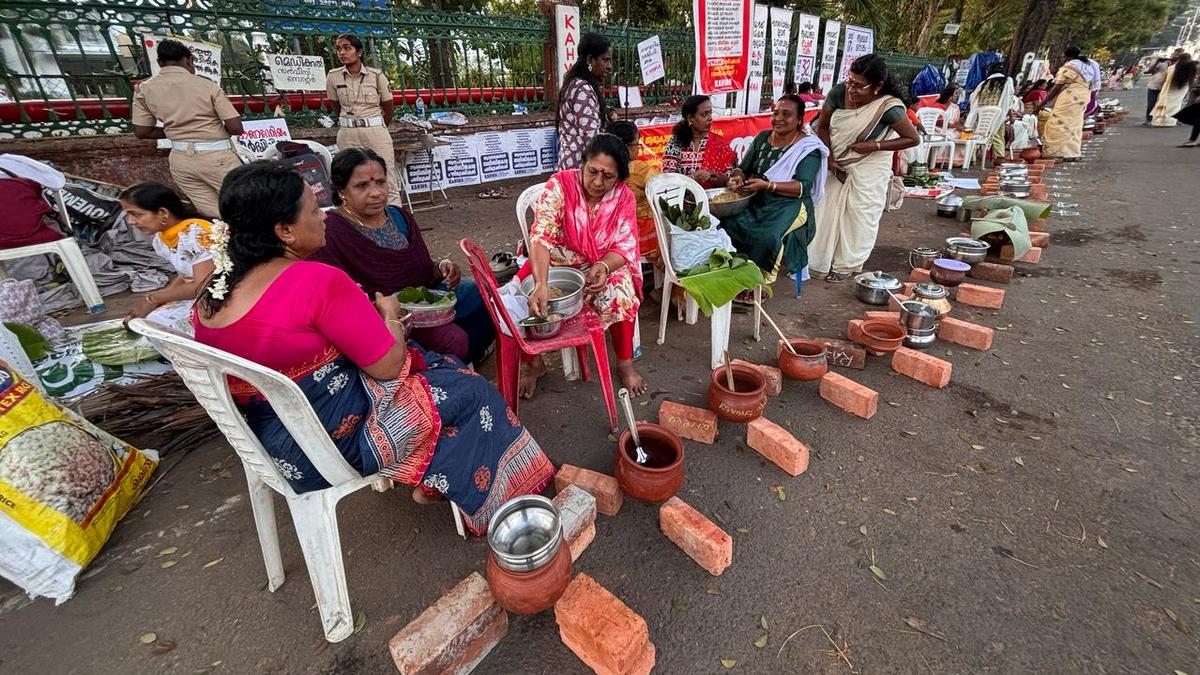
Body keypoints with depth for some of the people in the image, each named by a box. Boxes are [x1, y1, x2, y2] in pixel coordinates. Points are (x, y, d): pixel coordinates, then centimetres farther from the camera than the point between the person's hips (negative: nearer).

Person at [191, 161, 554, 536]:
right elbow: (389, 366, -21)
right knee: (473, 393, 3)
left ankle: (425, 477, 24)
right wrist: (389, 315, -2)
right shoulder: (318, 281, -26)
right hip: (340, 437, -9)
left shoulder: (209, 300, -1)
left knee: (443, 365, 20)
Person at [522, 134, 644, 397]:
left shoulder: (624, 197, -11)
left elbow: (625, 246, -12)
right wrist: (541, 283, -47)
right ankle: (535, 363, 3)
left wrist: (603, 267, -35)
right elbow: (541, 236, -30)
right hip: (558, 262, 0)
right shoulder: (560, 184, -19)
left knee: (622, 297, -29)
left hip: (605, 265, 1)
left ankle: (625, 362, -3)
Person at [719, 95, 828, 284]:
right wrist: (738, 176, -12)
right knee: (728, 223, -25)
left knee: (767, 236, -34)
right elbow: (743, 168, 13)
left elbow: (803, 187, -14)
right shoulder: (762, 138, 11)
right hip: (756, 200, 4)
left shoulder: (808, 147, -4)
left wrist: (767, 185, -27)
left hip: (789, 204, -4)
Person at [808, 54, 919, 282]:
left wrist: (875, 146, -24)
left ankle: (847, 265, 21)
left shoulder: (888, 107, -24)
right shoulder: (839, 92, -16)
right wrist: (829, 157, -14)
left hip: (868, 170, -4)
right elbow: (822, 126, -3)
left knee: (859, 217, 6)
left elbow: (913, 138, -16)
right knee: (826, 212, 9)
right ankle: (818, 261, 23)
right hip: (837, 165, 4)